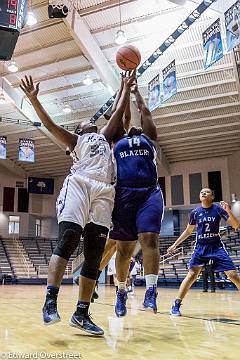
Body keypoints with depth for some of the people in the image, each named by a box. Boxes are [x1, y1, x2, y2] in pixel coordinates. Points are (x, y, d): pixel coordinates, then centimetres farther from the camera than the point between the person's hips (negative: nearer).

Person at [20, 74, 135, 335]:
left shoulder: (104, 137, 37)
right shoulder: (75, 140, 25)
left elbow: (118, 113, 38)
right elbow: (50, 125, 13)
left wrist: (126, 88, 42)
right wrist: (33, 99, 2)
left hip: (103, 191, 4)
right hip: (78, 184, -4)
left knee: (94, 255, -4)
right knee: (67, 240, -23)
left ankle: (81, 313, -1)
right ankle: (50, 301, -23)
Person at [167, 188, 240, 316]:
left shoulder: (218, 209, -4)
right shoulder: (195, 212, 2)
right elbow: (188, 231, 15)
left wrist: (228, 211, -25)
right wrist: (175, 245, 12)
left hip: (217, 247, 0)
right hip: (200, 247, 1)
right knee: (192, 274, -11)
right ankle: (176, 304, -4)